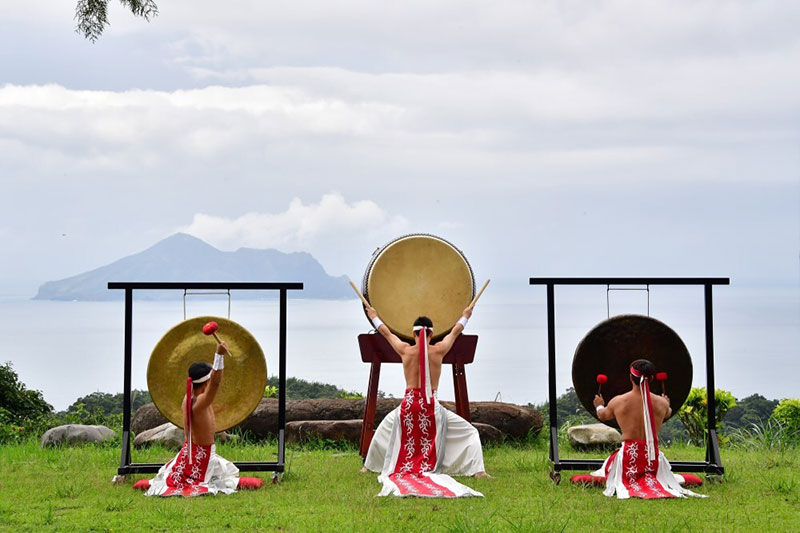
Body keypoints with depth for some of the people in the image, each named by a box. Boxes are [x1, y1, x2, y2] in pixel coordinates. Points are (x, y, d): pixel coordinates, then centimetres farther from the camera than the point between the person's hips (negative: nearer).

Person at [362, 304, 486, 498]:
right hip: (431, 405, -2)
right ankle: (478, 471, -4)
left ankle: (369, 466, 35)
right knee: (470, 433, 9)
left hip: (408, 405, 2)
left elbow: (386, 332, 18)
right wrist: (465, 316, 36)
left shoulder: (405, 350, 0)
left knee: (383, 430, 30)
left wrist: (373, 317, 36)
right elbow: (455, 332, 17)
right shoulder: (438, 350, -2)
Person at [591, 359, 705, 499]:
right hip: (653, 456, 2)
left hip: (627, 457, -2)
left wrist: (599, 406, 38)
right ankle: (651, 482, 5)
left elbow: (603, 416, 14)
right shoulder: (661, 403, -4)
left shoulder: (618, 402, -7)